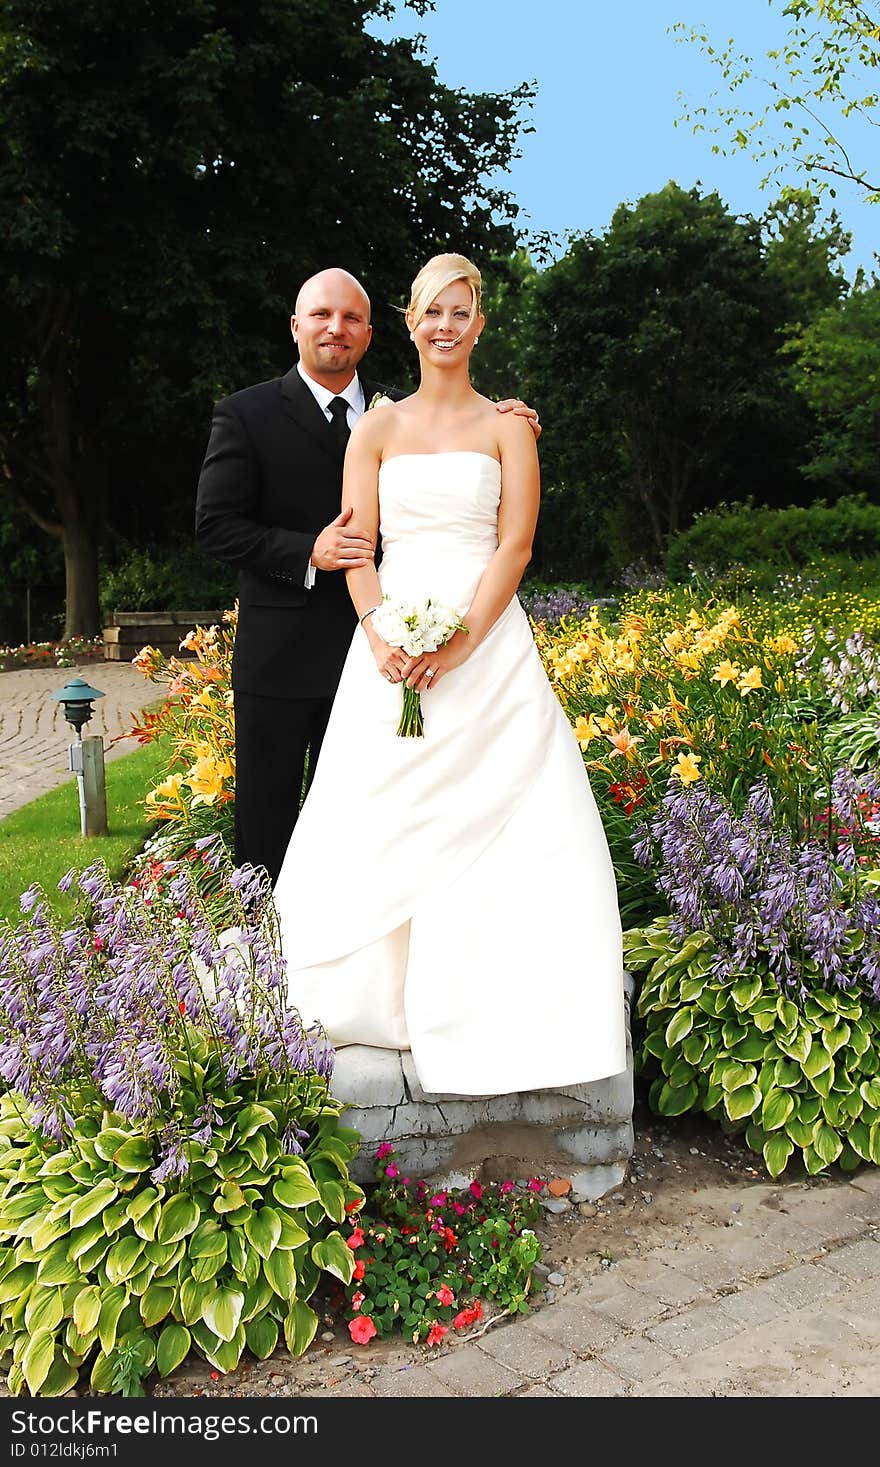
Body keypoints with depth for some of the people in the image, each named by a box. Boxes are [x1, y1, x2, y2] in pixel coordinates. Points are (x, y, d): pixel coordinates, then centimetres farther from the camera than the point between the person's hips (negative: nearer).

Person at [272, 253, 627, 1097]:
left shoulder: (505, 427, 8)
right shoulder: (378, 428, 13)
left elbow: (515, 546, -1)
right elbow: (356, 546, 5)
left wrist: (459, 644, -14)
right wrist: (383, 639, -12)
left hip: (486, 644, -1)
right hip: (389, 644, 2)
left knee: (492, 826, -4)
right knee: (381, 828, 0)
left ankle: (483, 1014, 8)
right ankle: (382, 1003, 14)